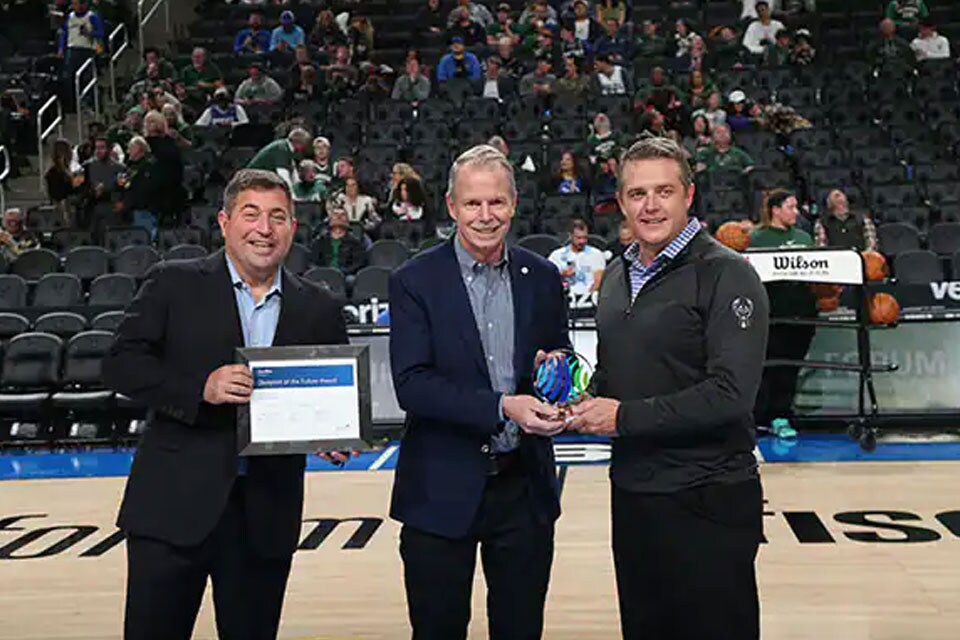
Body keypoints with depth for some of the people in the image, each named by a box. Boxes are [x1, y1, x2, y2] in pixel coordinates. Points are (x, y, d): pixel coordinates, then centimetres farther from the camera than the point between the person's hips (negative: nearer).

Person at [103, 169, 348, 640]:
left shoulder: (318, 310, 8)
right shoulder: (174, 284, 1)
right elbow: (120, 364, -5)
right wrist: (200, 388, -19)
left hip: (266, 513, 3)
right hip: (175, 502, -2)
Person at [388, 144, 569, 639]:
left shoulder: (541, 278, 5)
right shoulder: (415, 281, -7)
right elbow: (411, 385, -15)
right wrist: (503, 406, -24)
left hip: (525, 488, 3)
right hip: (443, 492, -3)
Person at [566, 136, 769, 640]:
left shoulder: (725, 275, -12)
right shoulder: (617, 275, 12)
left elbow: (730, 394, -20)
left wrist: (625, 417, -17)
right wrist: (588, 397, 0)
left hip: (706, 503, -7)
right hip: (632, 496, 7)